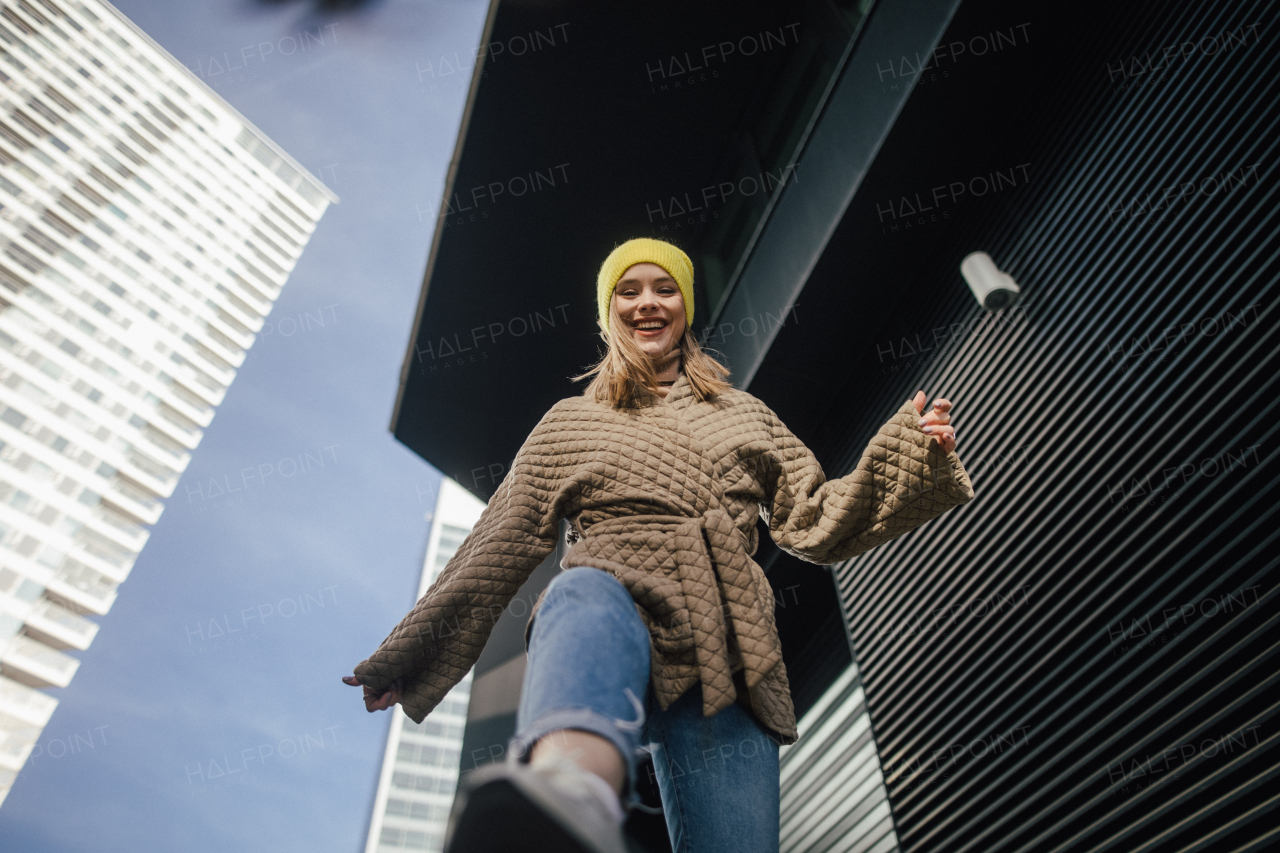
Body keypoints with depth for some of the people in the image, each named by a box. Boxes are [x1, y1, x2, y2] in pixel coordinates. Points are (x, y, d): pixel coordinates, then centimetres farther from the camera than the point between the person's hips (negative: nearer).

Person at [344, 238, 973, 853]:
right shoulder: (569, 423, 22)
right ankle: (566, 791, -65)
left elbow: (815, 524, 18)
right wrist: (412, 654, 16)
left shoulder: (743, 414, 26)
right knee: (587, 591, -40)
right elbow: (501, 544, 19)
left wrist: (910, 454, 4)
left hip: (723, 658, 3)